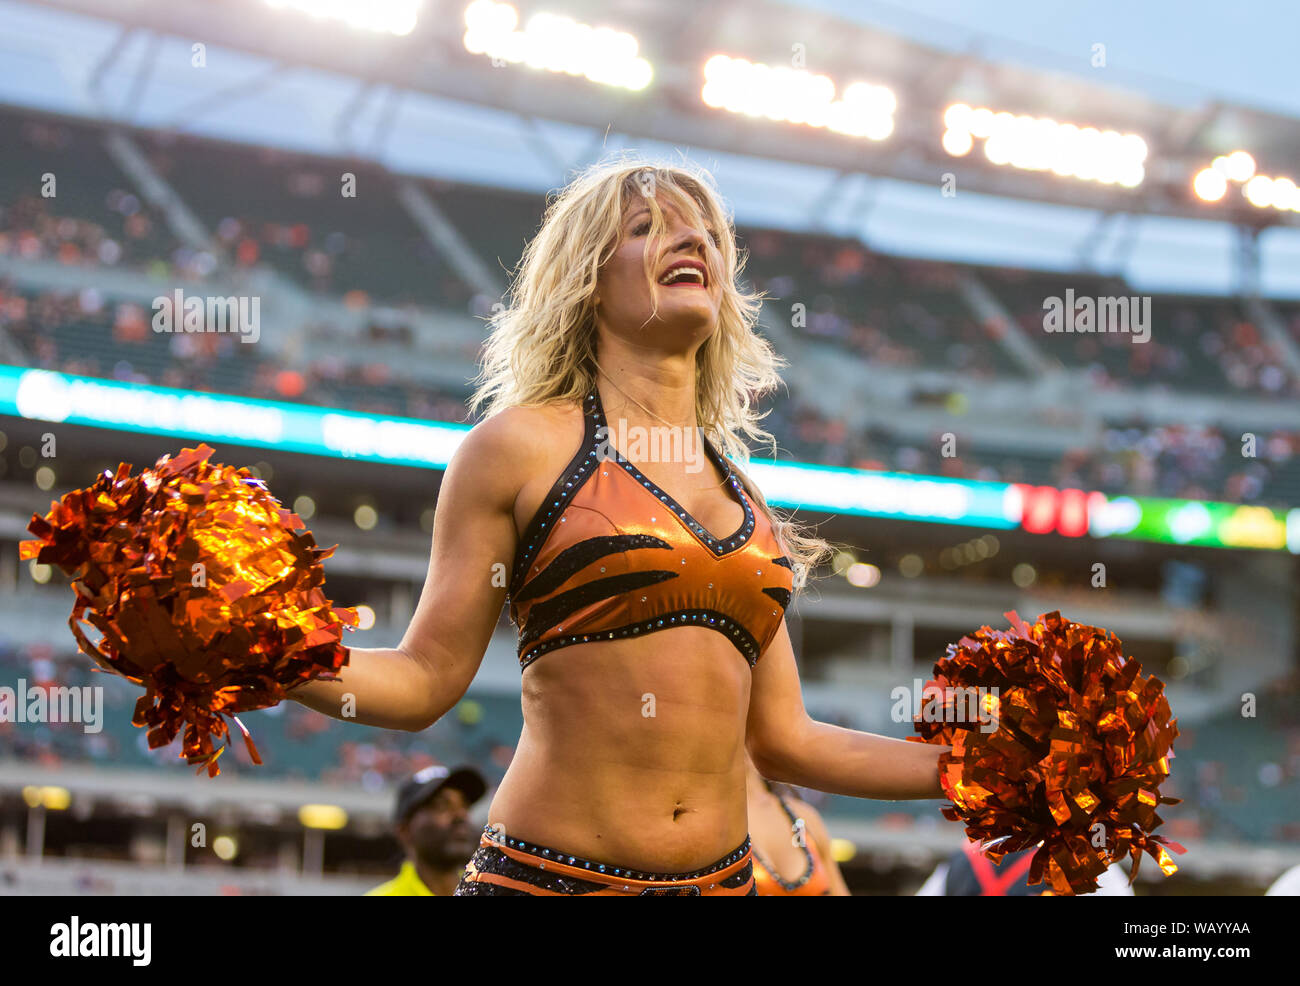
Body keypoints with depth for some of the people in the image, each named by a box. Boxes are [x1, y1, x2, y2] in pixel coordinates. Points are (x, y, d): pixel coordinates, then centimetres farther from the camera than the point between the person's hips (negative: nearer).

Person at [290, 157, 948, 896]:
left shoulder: (742, 495, 14)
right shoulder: (524, 445, -1)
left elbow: (781, 738, 15)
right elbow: (425, 679, -4)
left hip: (721, 881, 5)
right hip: (550, 875, -4)